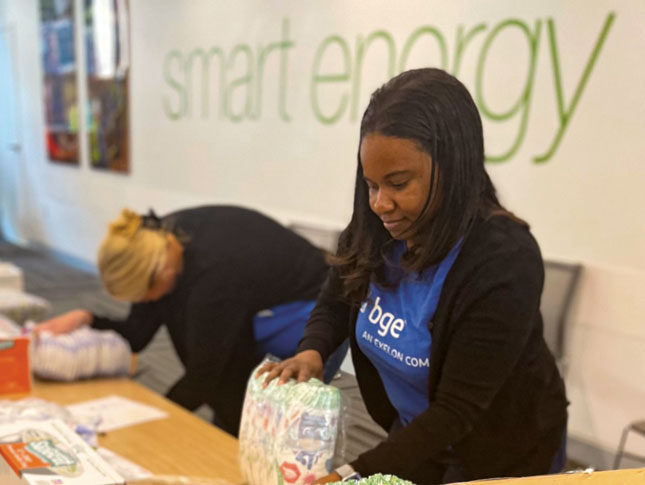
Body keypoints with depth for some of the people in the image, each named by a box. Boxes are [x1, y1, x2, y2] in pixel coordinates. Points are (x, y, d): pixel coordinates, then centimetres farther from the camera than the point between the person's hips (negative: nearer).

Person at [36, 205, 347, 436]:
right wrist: (83, 318, -18)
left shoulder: (213, 275, -34)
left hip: (309, 323, -8)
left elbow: (202, 376, -21)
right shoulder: (160, 239, -12)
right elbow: (137, 334, -3)